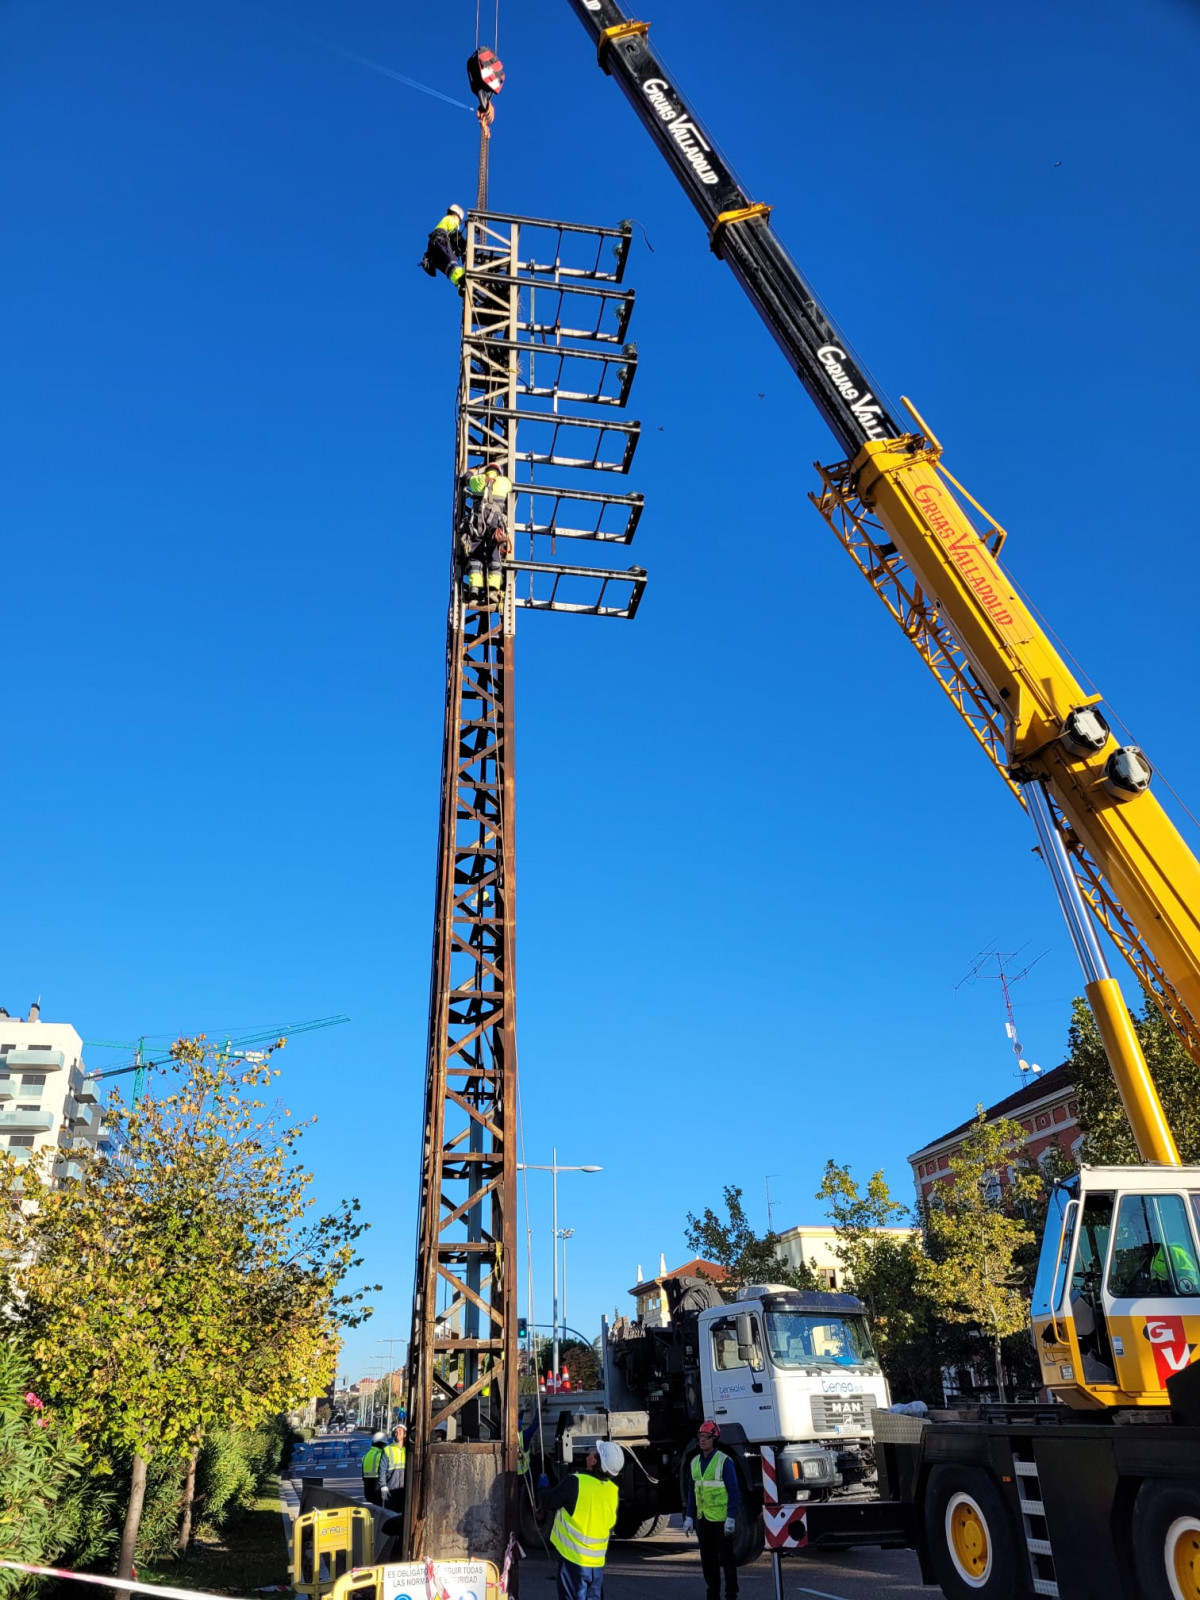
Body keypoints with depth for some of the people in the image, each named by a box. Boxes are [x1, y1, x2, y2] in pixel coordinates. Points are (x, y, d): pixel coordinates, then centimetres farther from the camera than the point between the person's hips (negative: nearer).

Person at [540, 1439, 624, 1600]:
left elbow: (547, 1503, -7)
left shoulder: (575, 1482, -20)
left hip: (573, 1558, -6)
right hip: (597, 1561, 6)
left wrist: (543, 1489, 12)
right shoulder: (613, 1490, -1)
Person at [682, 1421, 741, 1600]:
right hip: (702, 1518, 6)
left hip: (721, 1518, -6)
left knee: (726, 1557, 3)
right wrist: (689, 1516, 9)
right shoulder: (695, 1462, 8)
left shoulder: (724, 1461, -11)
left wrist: (731, 1518, -16)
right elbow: (692, 1491, 13)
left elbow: (734, 1492, -11)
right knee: (707, 1559, 11)